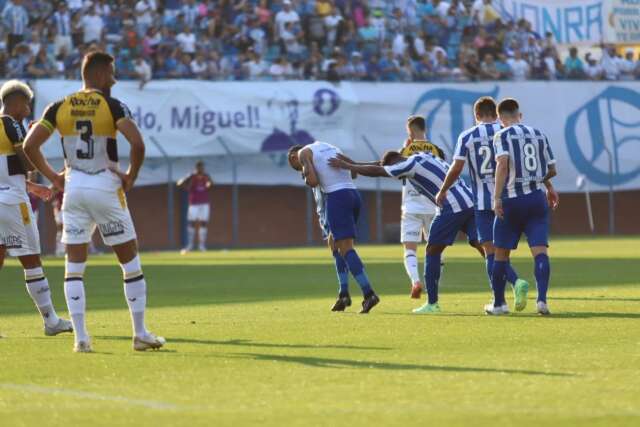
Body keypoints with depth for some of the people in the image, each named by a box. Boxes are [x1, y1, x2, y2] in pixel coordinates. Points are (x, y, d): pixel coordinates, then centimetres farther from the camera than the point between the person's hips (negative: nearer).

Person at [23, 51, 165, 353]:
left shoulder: (60, 107, 3)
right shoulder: (112, 106, -8)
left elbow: (30, 146, 0)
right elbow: (137, 144, -20)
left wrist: (53, 177, 9)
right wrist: (130, 178, -6)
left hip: (73, 189, 3)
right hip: (106, 187, -3)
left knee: (74, 265, 7)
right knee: (130, 260, 8)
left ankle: (80, 337, -1)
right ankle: (140, 334, 9)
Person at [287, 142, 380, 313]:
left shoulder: (303, 153, 5)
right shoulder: (330, 147, 27)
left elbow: (312, 181, -8)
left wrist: (306, 176, 12)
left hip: (337, 196, -8)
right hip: (354, 194, 8)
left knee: (346, 248, -11)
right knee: (343, 246, 18)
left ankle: (368, 293, -23)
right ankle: (344, 294, 13)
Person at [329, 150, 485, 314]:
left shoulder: (409, 165, -3)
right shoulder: (423, 157, 23)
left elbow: (375, 171, 1)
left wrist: (346, 165, 14)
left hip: (452, 207, -8)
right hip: (470, 201, 8)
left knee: (433, 250, 3)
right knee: (481, 246, 5)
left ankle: (432, 303, 5)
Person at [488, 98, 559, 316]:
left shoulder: (502, 136, -3)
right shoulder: (538, 134, 11)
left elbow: (503, 163, -20)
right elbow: (551, 170, 15)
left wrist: (497, 197, -21)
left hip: (511, 200, -3)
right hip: (537, 199, 3)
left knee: (501, 253, 10)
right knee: (540, 250, -3)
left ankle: (498, 303, 18)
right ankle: (542, 299, -20)